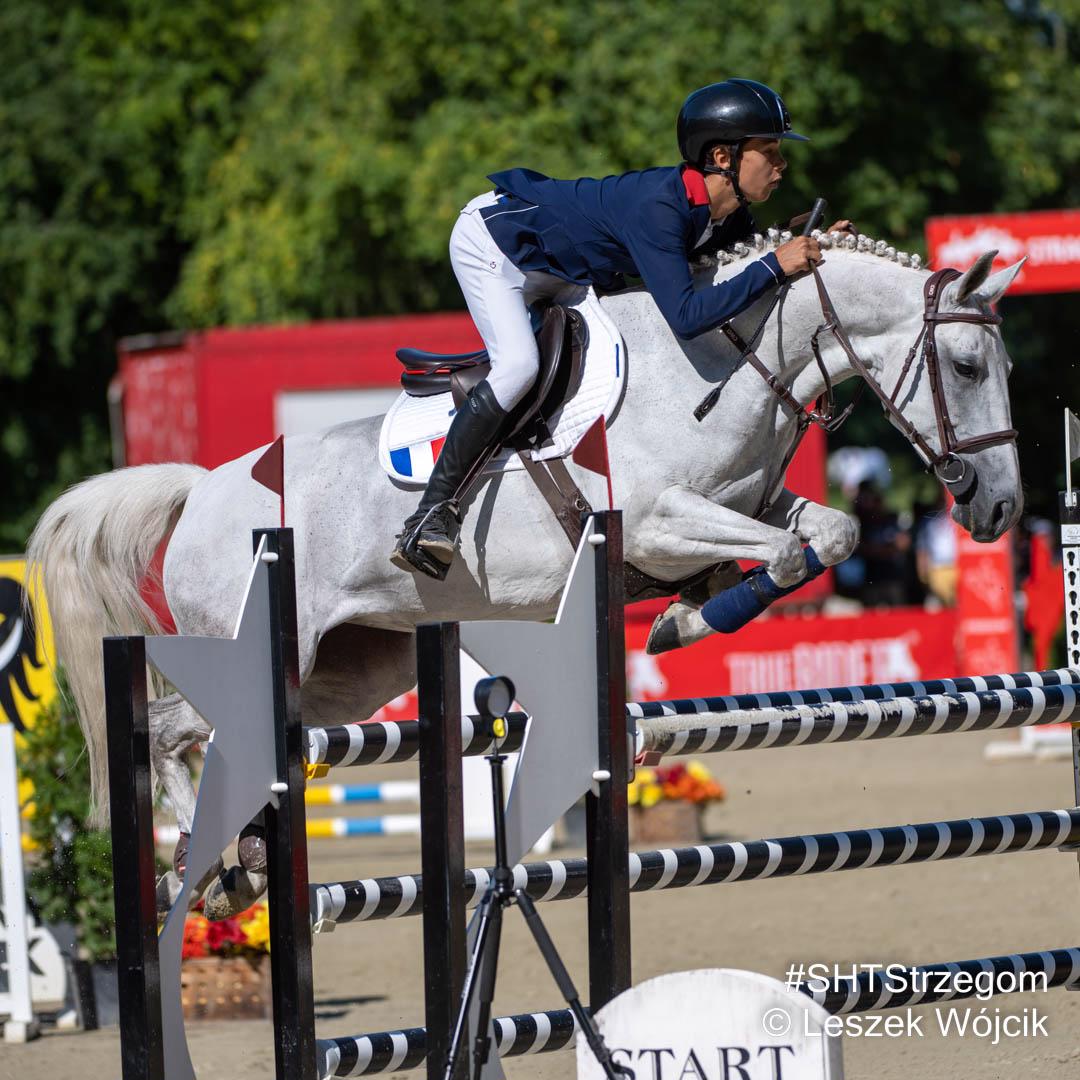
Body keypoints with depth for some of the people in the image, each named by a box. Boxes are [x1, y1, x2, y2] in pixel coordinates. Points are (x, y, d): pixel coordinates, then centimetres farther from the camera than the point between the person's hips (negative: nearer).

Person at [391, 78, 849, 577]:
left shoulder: (729, 217, -12)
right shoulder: (658, 206, -38)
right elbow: (686, 315, -46)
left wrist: (814, 249, -12)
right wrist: (775, 266, -44)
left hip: (553, 267, 9)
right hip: (489, 241, -9)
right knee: (519, 365, -27)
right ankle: (429, 515, -24)